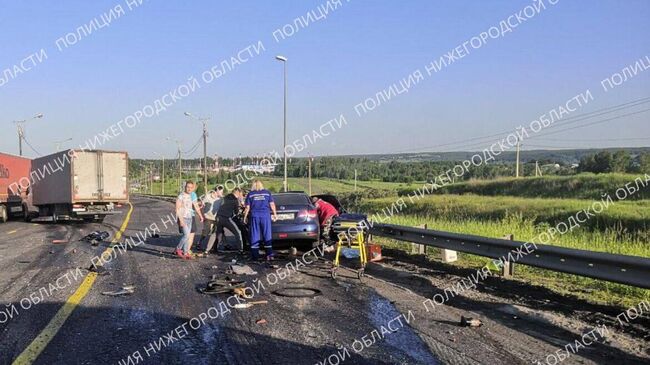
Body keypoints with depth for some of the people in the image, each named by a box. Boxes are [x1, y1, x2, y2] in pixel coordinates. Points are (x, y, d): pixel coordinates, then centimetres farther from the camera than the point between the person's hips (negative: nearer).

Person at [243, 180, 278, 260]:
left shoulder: (250, 194, 5)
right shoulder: (267, 193, 7)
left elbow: (247, 207, 3)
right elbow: (272, 204, 4)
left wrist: (245, 217, 12)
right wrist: (275, 214, 12)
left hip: (255, 215, 0)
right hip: (265, 215, 0)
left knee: (255, 236, 5)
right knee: (267, 235, 4)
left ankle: (255, 256, 5)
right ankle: (269, 255, -1)